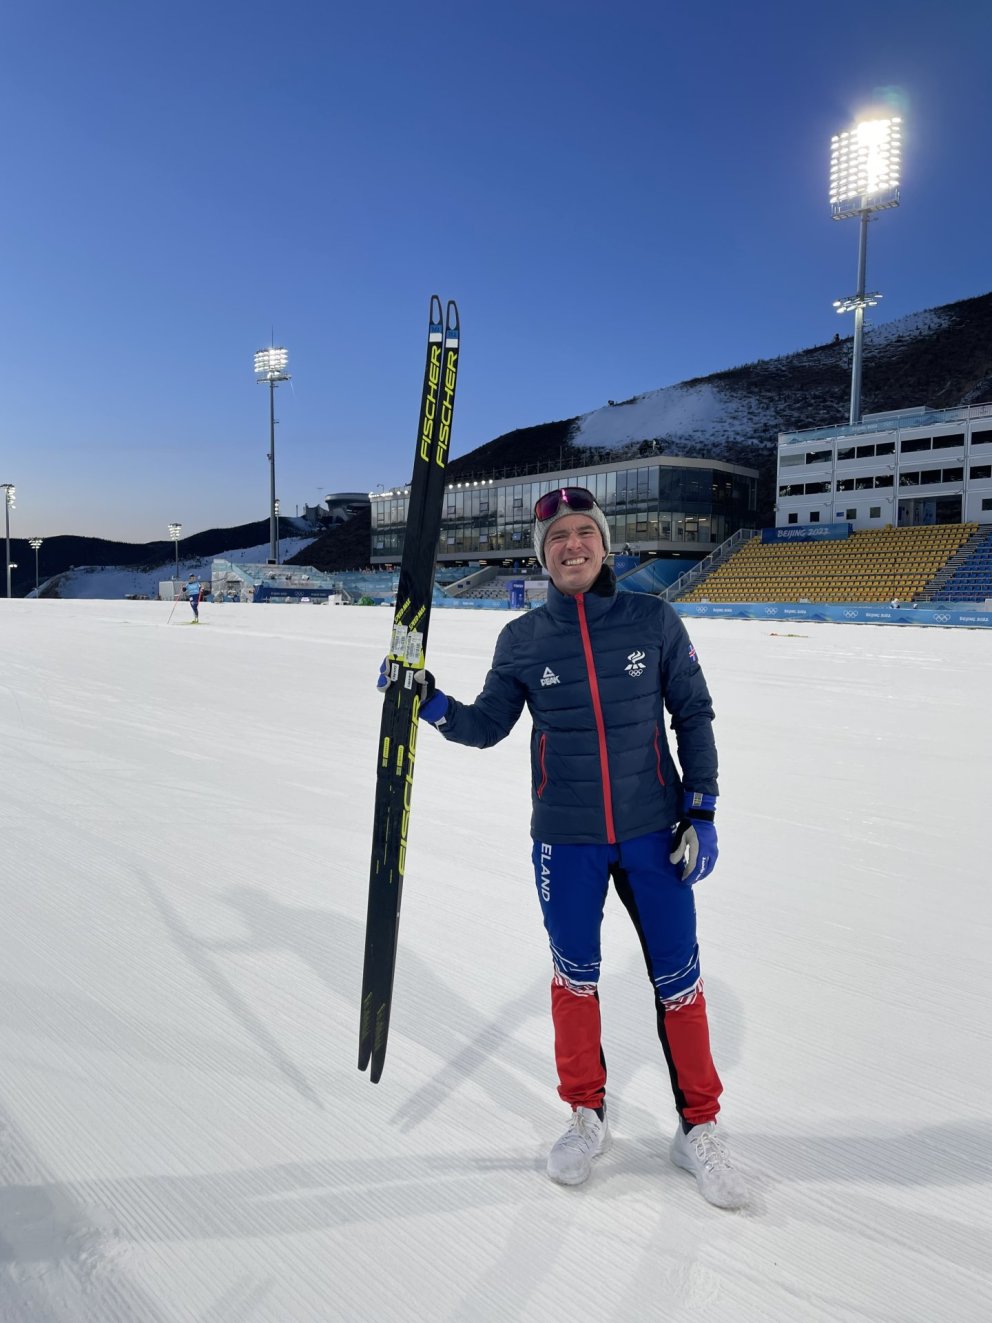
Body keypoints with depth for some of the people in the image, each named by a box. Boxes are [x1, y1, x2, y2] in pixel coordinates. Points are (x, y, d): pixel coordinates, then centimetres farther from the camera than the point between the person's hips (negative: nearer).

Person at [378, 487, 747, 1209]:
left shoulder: (653, 620, -5)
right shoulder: (523, 639, -3)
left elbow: (694, 715, 1)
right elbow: (488, 725, 4)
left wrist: (701, 810, -3)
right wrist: (431, 702, -13)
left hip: (654, 832, 0)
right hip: (565, 840, 1)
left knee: (678, 980, 8)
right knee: (575, 977, 13)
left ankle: (699, 1127, 31)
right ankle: (587, 1114, 37)